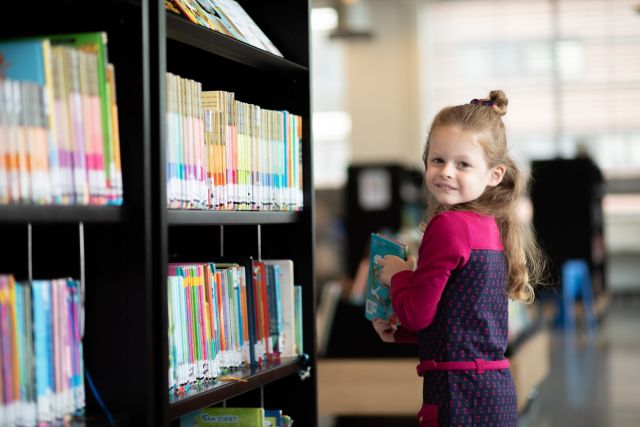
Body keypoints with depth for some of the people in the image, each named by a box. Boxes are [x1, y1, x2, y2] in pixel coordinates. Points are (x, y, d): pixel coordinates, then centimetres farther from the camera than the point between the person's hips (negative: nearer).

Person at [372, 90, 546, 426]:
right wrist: (398, 332, 23)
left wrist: (397, 275, 5)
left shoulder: (448, 226, -15)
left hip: (461, 391, -9)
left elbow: (416, 313, -12)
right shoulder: (492, 226, 13)